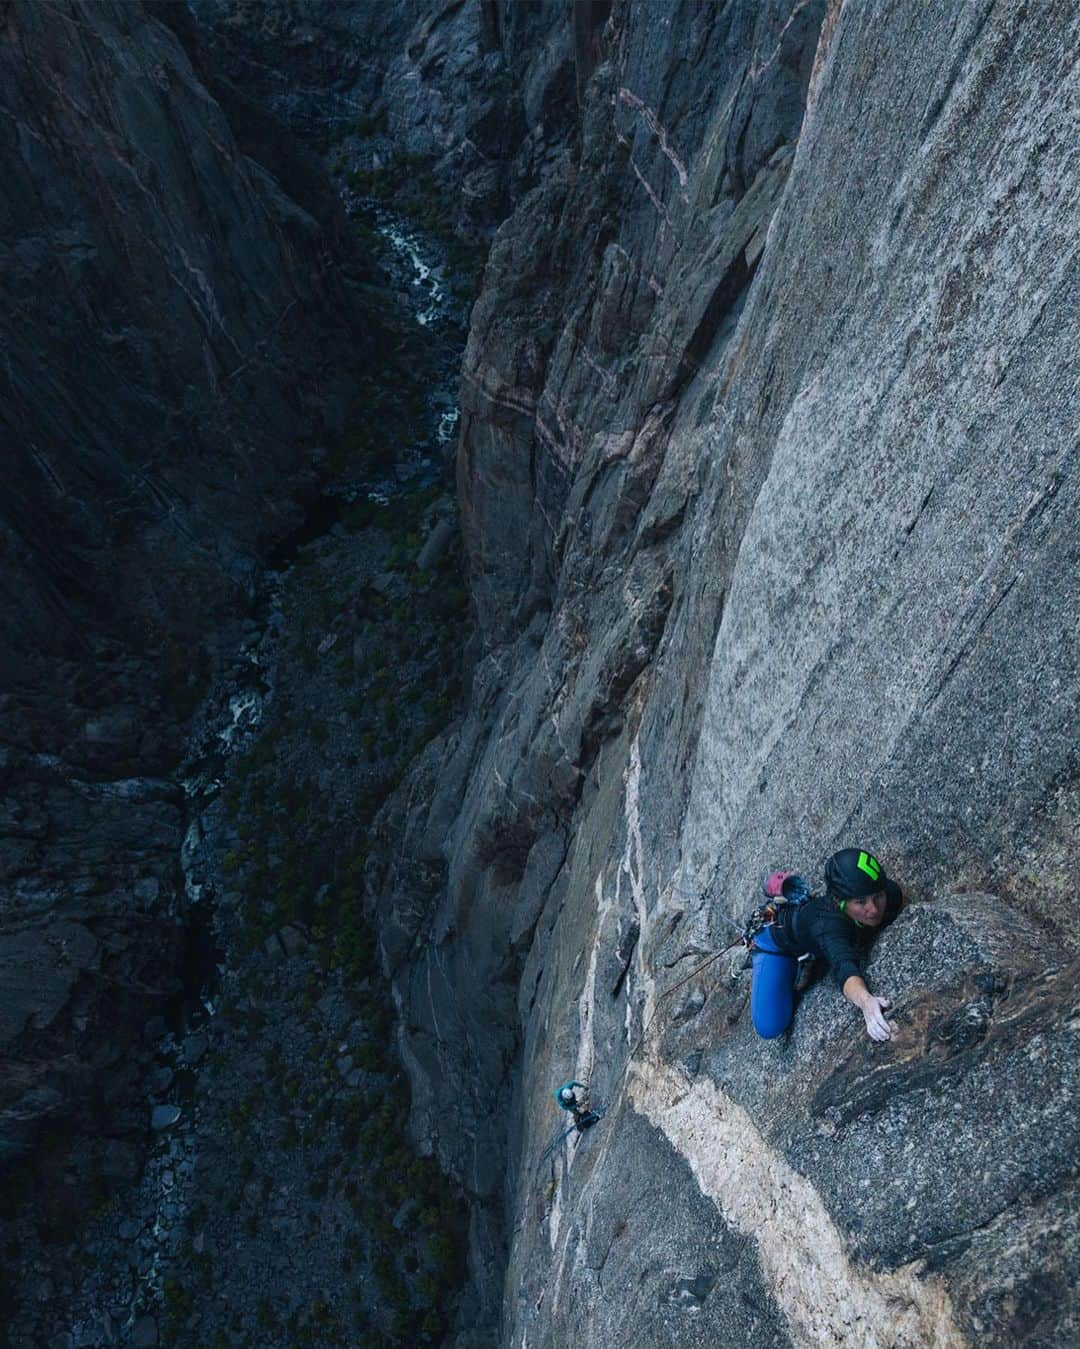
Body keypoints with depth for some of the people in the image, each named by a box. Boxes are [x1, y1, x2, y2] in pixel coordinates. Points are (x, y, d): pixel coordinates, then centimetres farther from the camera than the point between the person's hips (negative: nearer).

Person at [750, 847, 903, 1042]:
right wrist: (866, 1001, -84)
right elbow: (843, 965, -66)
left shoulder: (891, 893, -33)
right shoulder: (827, 923, -48)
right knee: (770, 1028, -12)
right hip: (779, 943, -5)